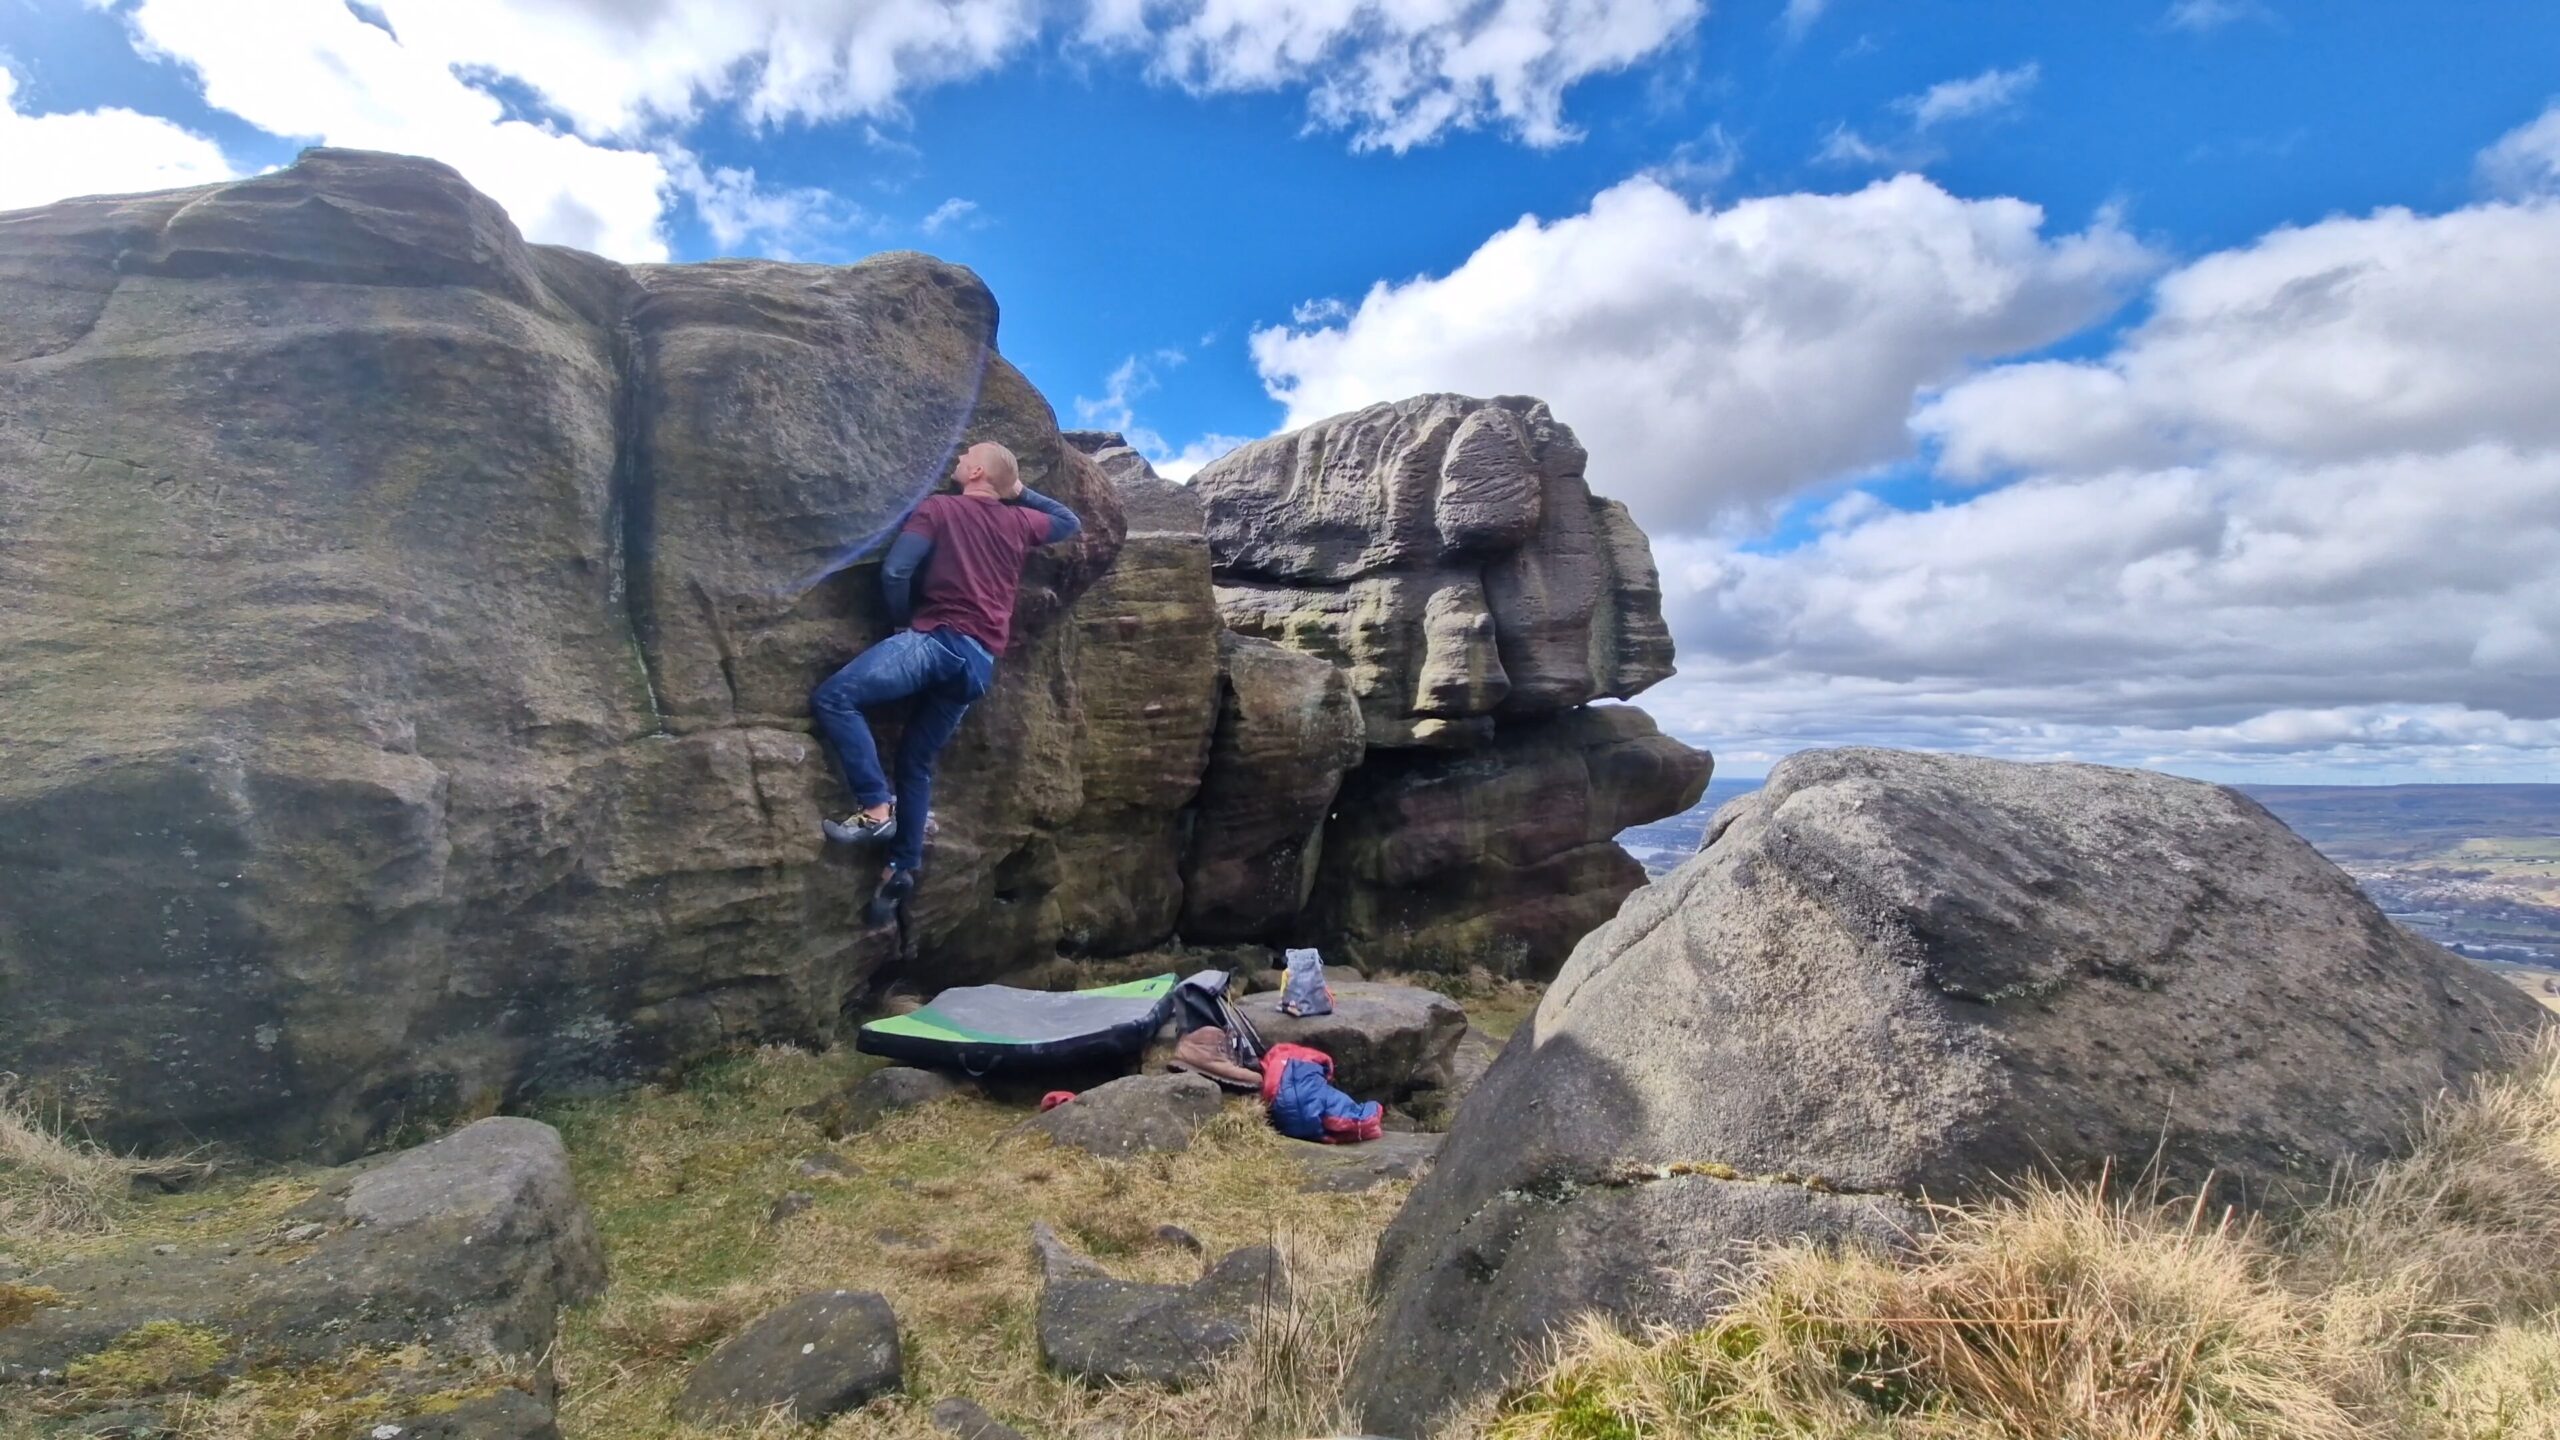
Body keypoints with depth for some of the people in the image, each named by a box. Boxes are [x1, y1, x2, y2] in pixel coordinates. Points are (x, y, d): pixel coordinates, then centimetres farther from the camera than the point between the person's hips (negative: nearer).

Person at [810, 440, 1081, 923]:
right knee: (917, 761, 15)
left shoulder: (939, 508, 5)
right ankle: (902, 869, 18)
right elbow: (1071, 523, 39)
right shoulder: (1020, 522, 19)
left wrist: (905, 622, 10)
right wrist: (1022, 491, 38)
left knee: (832, 698, -12)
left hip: (939, 640, -7)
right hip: (980, 662, 7)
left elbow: (894, 572, -6)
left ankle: (876, 808, -17)